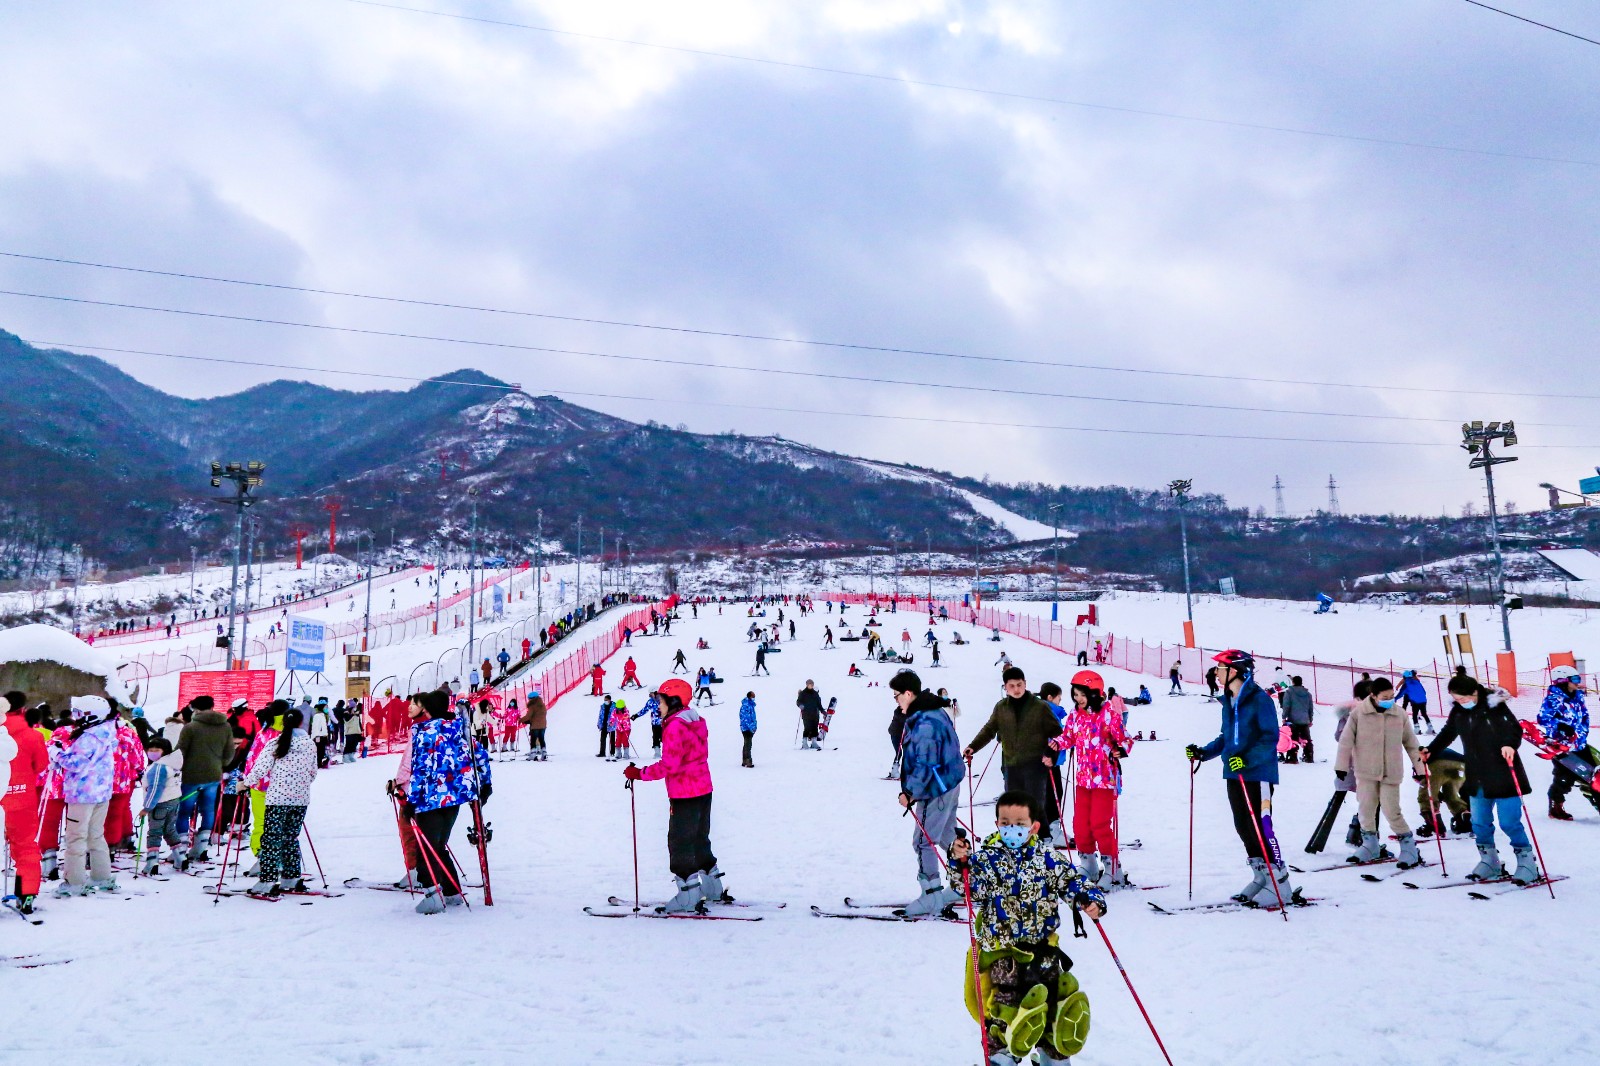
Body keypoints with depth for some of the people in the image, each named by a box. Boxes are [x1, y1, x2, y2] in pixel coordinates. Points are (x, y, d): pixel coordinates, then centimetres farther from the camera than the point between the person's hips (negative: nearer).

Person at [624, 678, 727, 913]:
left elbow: (669, 765, -24)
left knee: (680, 843, -1)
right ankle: (713, 889, 29)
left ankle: (688, 897, 1)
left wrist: (640, 774, -18)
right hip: (703, 790, 9)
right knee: (699, 840, 20)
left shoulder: (675, 727, -19)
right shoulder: (697, 721, 10)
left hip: (684, 796, -9)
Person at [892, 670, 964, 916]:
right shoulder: (934, 712, 9)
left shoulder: (924, 722, -24)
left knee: (923, 841, -3)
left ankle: (931, 897, 2)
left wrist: (910, 792, -19)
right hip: (949, 783, 10)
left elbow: (926, 764, -26)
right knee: (948, 836, 19)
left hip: (936, 789, -10)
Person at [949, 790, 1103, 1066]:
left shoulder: (1048, 857, -1)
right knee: (1008, 1000, -9)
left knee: (1057, 996, 13)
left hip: (1043, 946, 3)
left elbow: (1072, 882, 3)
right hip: (1001, 948, -3)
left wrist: (1091, 900, -15)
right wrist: (960, 862, -33)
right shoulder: (988, 857, -7)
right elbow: (971, 886, -16)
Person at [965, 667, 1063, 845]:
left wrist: (1051, 754, -10)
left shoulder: (1040, 707, -3)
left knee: (1036, 805, -3)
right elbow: (989, 730, 14)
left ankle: (1044, 838, 10)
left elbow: (1056, 732, 2)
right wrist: (973, 747, 3)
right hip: (1010, 765, 4)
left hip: (1035, 764, -4)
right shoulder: (1001, 708, 6)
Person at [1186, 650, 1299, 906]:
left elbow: (1271, 737, -17)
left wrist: (1247, 759, -29)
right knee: (1243, 827, 10)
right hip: (1234, 774, 8)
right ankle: (1261, 878, 22)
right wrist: (1202, 753, 10)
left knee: (1260, 828, -8)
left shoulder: (1259, 700, -13)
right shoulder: (1228, 701, 13)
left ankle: (1281, 886, 0)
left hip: (1258, 774, -8)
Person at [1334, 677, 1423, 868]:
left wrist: (1418, 765, 14)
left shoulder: (1400, 715, 0)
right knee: (1366, 809, 5)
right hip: (1366, 772, 1)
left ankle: (1408, 846, 11)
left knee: (1392, 811, -5)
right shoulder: (1358, 714, -6)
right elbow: (1346, 740, -3)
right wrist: (1342, 765, -4)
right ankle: (1370, 846, 20)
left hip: (1391, 772, 0)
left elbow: (1410, 742, 11)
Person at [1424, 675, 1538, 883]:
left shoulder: (1494, 706, -13)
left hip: (1503, 777, -6)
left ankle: (1527, 864, 12)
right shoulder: (1458, 712, 4)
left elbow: (1514, 728, -19)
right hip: (1477, 779, 6)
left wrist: (1510, 744, -38)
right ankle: (1489, 863, 22)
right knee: (1479, 823, 9)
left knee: (1509, 823, -4)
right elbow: (1447, 733, 19)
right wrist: (1431, 751, 12)